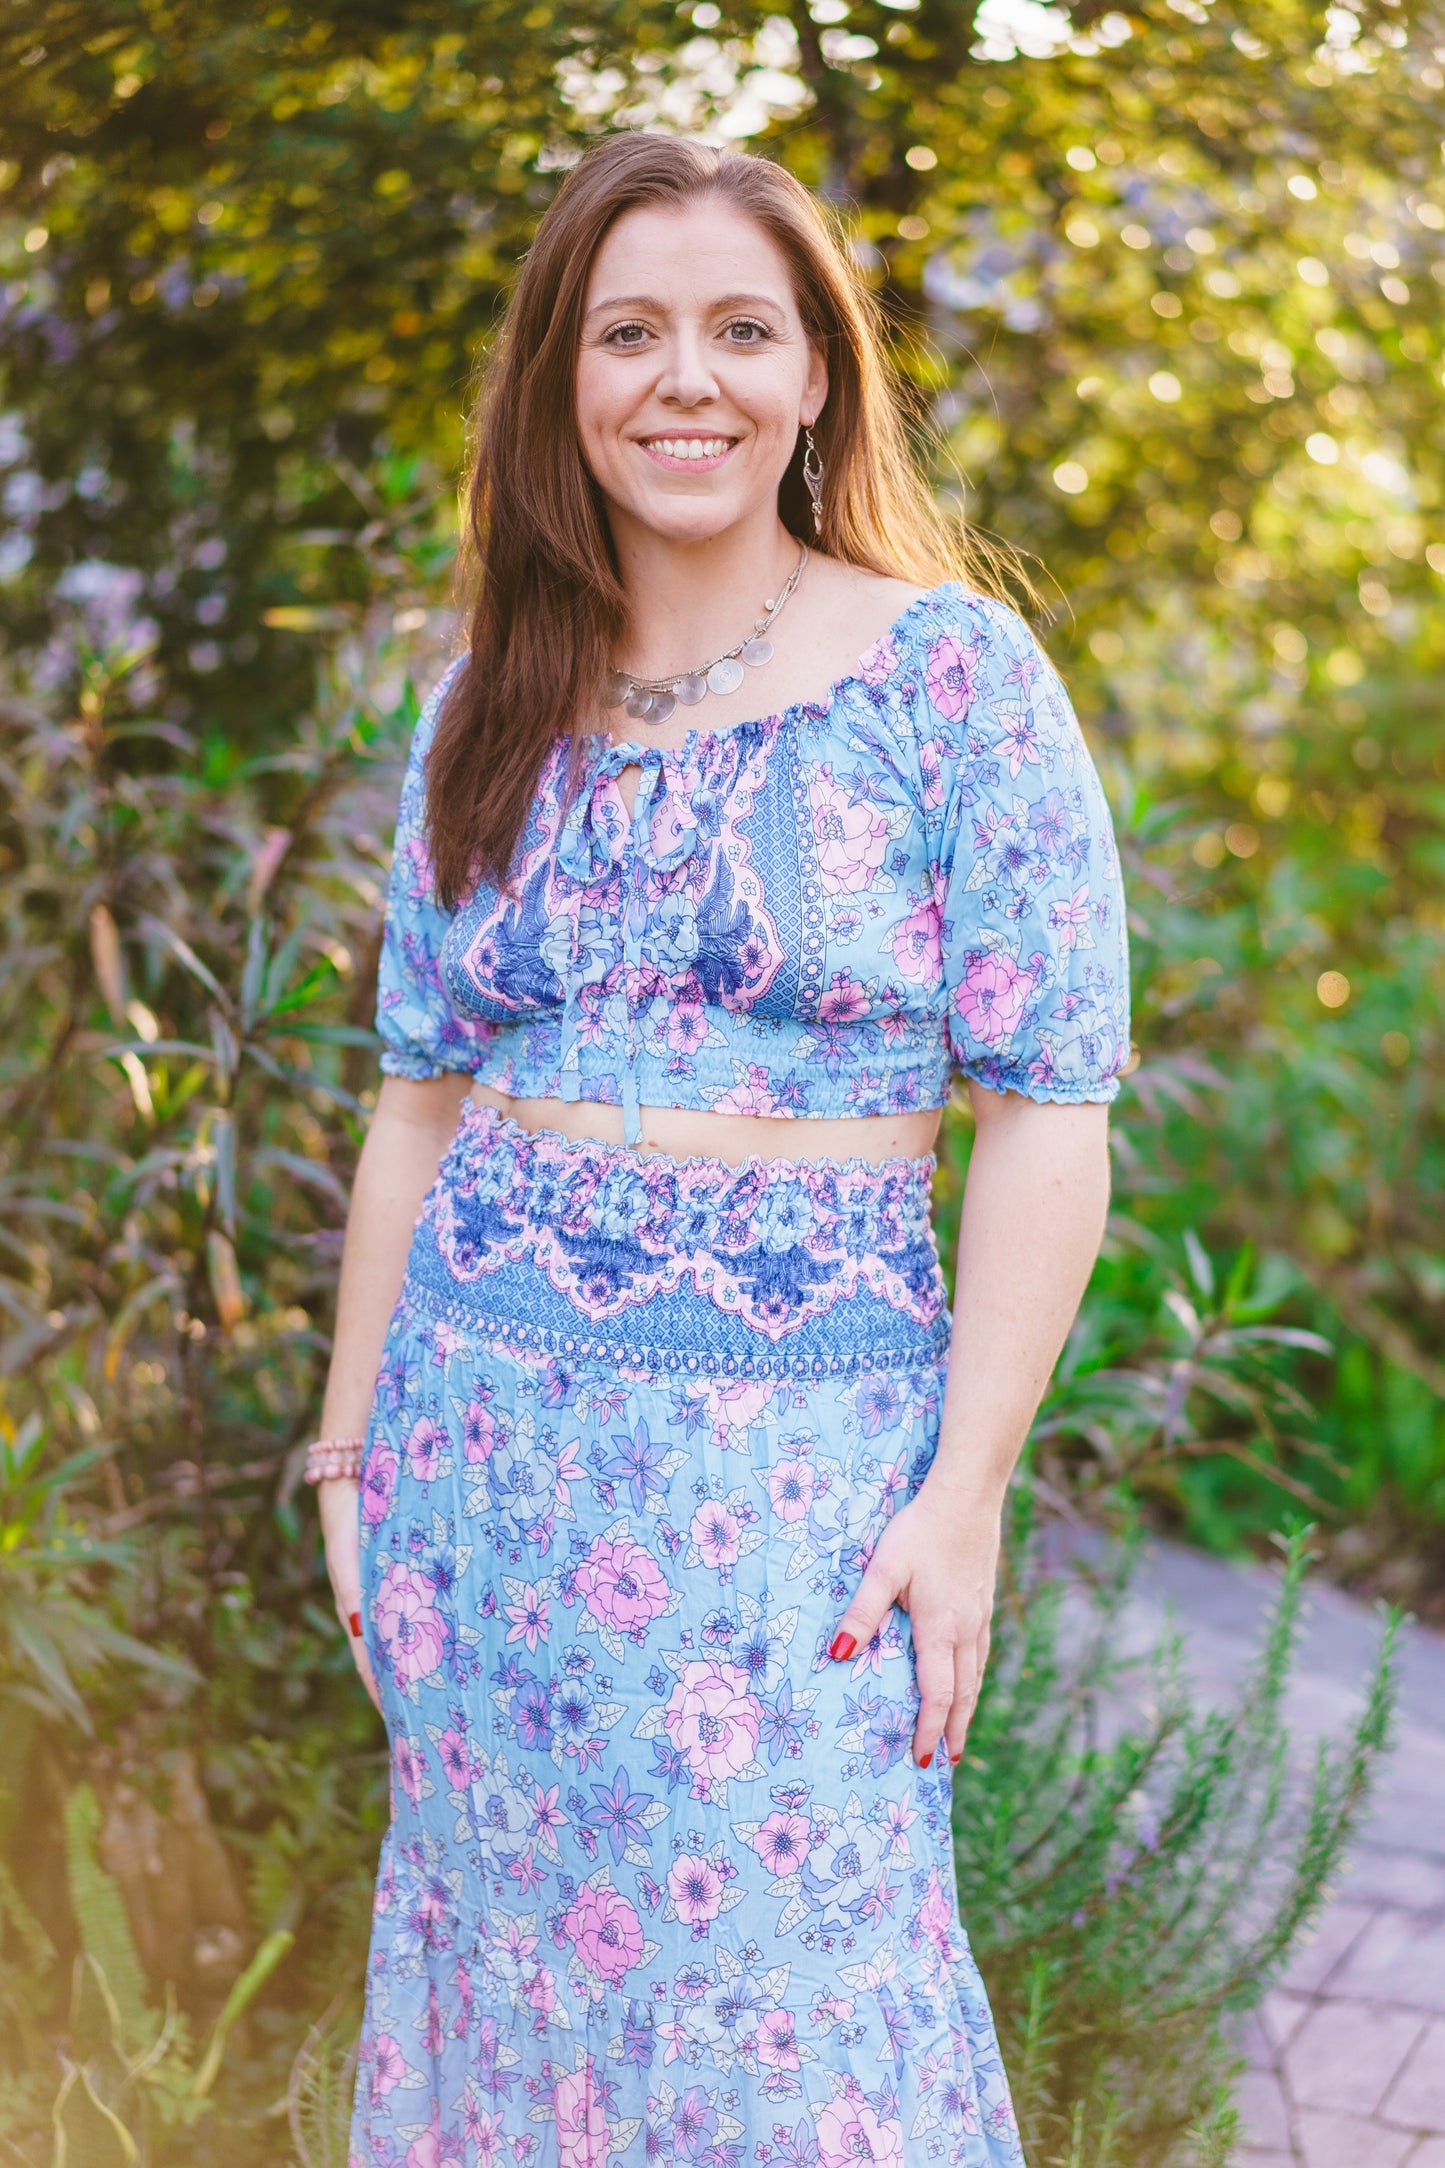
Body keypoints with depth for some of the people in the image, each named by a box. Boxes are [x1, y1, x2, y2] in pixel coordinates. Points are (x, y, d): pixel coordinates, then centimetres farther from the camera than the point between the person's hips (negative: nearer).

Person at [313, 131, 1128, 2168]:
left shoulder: (955, 672, -5)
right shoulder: (483, 714, 8)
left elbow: (1052, 1105, -7)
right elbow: (421, 1091, 12)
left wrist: (966, 1487, -12)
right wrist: (353, 1441, 10)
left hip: (799, 1440, -4)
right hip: (488, 1408, 4)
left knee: (792, 2004, 1)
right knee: (509, 1938, 14)